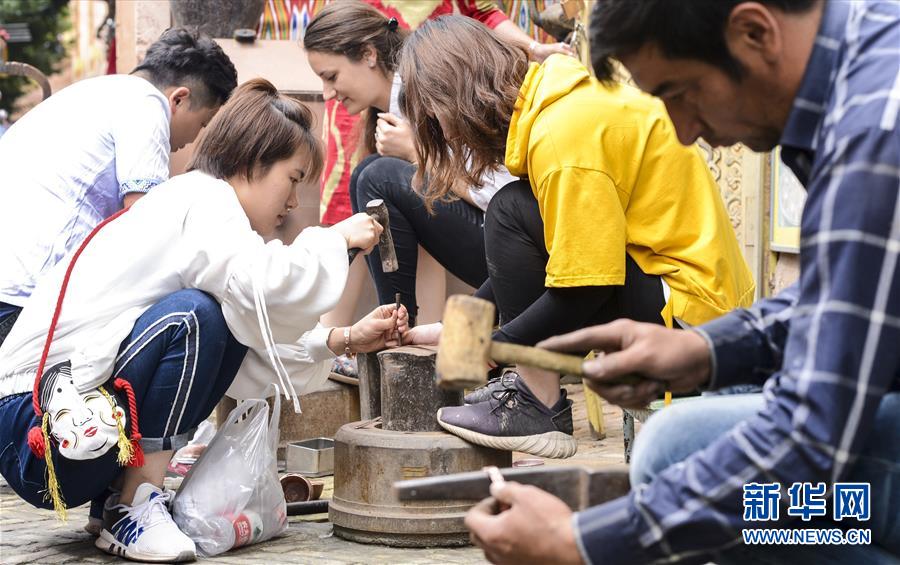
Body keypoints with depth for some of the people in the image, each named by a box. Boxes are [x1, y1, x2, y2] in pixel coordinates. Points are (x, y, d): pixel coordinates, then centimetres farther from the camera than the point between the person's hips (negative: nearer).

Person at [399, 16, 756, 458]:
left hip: (691, 307, -10)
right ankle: (535, 383, 9)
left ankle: (540, 409, -10)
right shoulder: (547, 101, 8)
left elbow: (584, 289, -21)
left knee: (512, 213, -14)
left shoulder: (563, 135, -21)